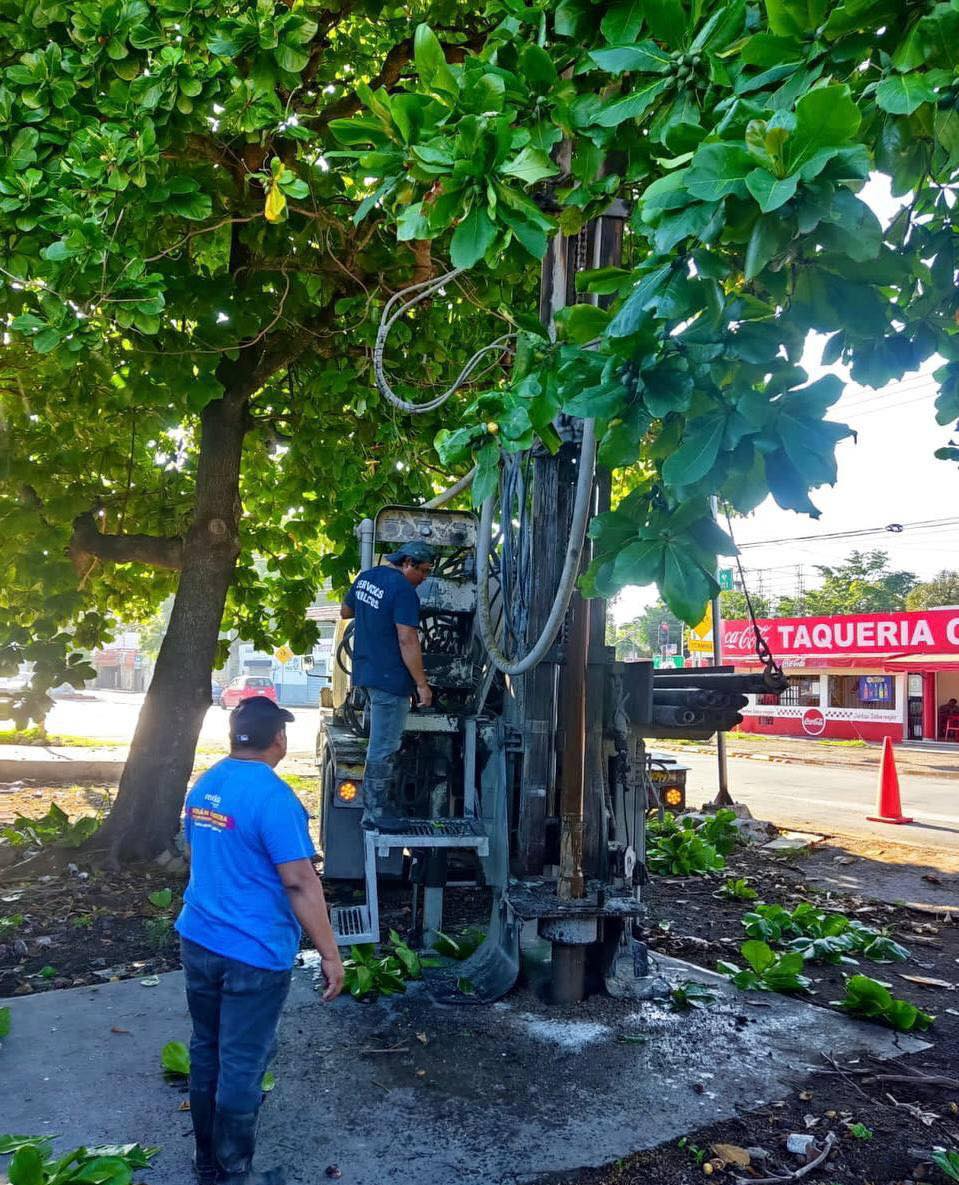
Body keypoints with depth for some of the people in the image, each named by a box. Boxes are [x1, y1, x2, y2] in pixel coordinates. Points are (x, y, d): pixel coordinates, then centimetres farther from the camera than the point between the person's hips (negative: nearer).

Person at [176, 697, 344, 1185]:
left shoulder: (204, 785, 4)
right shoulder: (272, 796, -22)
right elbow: (300, 882, -22)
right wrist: (330, 955, -15)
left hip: (197, 941, 8)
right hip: (252, 954, -8)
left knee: (205, 1052, 20)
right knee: (241, 1068, 7)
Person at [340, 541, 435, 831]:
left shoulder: (365, 577, 11)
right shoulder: (403, 590, -17)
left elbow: (345, 611, 25)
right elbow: (407, 640, -22)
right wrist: (422, 684, -18)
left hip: (367, 672, 10)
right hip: (391, 677, -9)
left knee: (380, 743, 22)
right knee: (384, 748, -2)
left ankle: (375, 804, 30)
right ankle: (375, 813, 5)